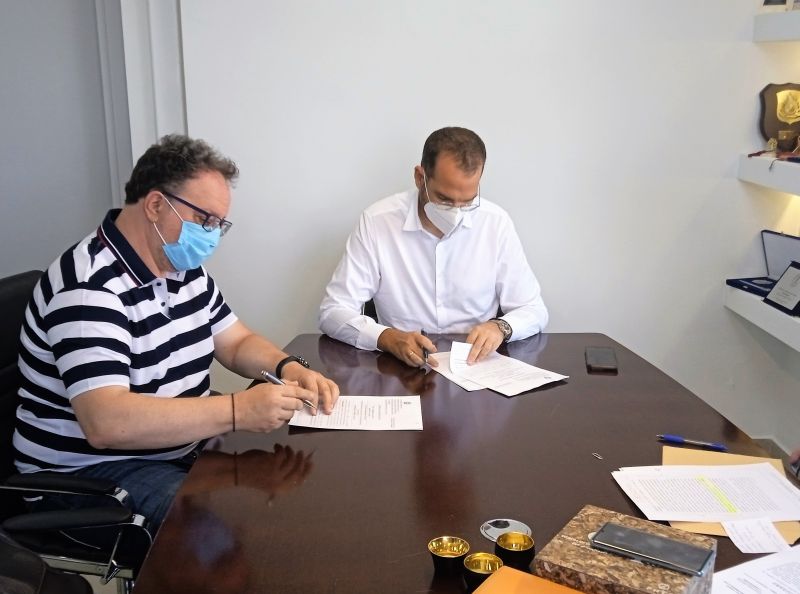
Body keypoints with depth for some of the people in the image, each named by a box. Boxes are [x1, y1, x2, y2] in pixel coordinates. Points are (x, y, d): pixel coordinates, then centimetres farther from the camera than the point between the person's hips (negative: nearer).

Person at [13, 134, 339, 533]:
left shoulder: (184, 269, 6)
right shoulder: (90, 287, -24)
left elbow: (236, 343, 14)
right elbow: (105, 422, -34)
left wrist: (288, 367, -8)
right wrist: (237, 410, -37)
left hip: (179, 450, 9)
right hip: (89, 470, -9)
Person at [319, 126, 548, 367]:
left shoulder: (496, 223, -3)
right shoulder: (376, 221, -8)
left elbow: (534, 311, 4)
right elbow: (333, 313, -7)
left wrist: (500, 327, -18)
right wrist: (389, 338, -25)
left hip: (477, 368, 1)